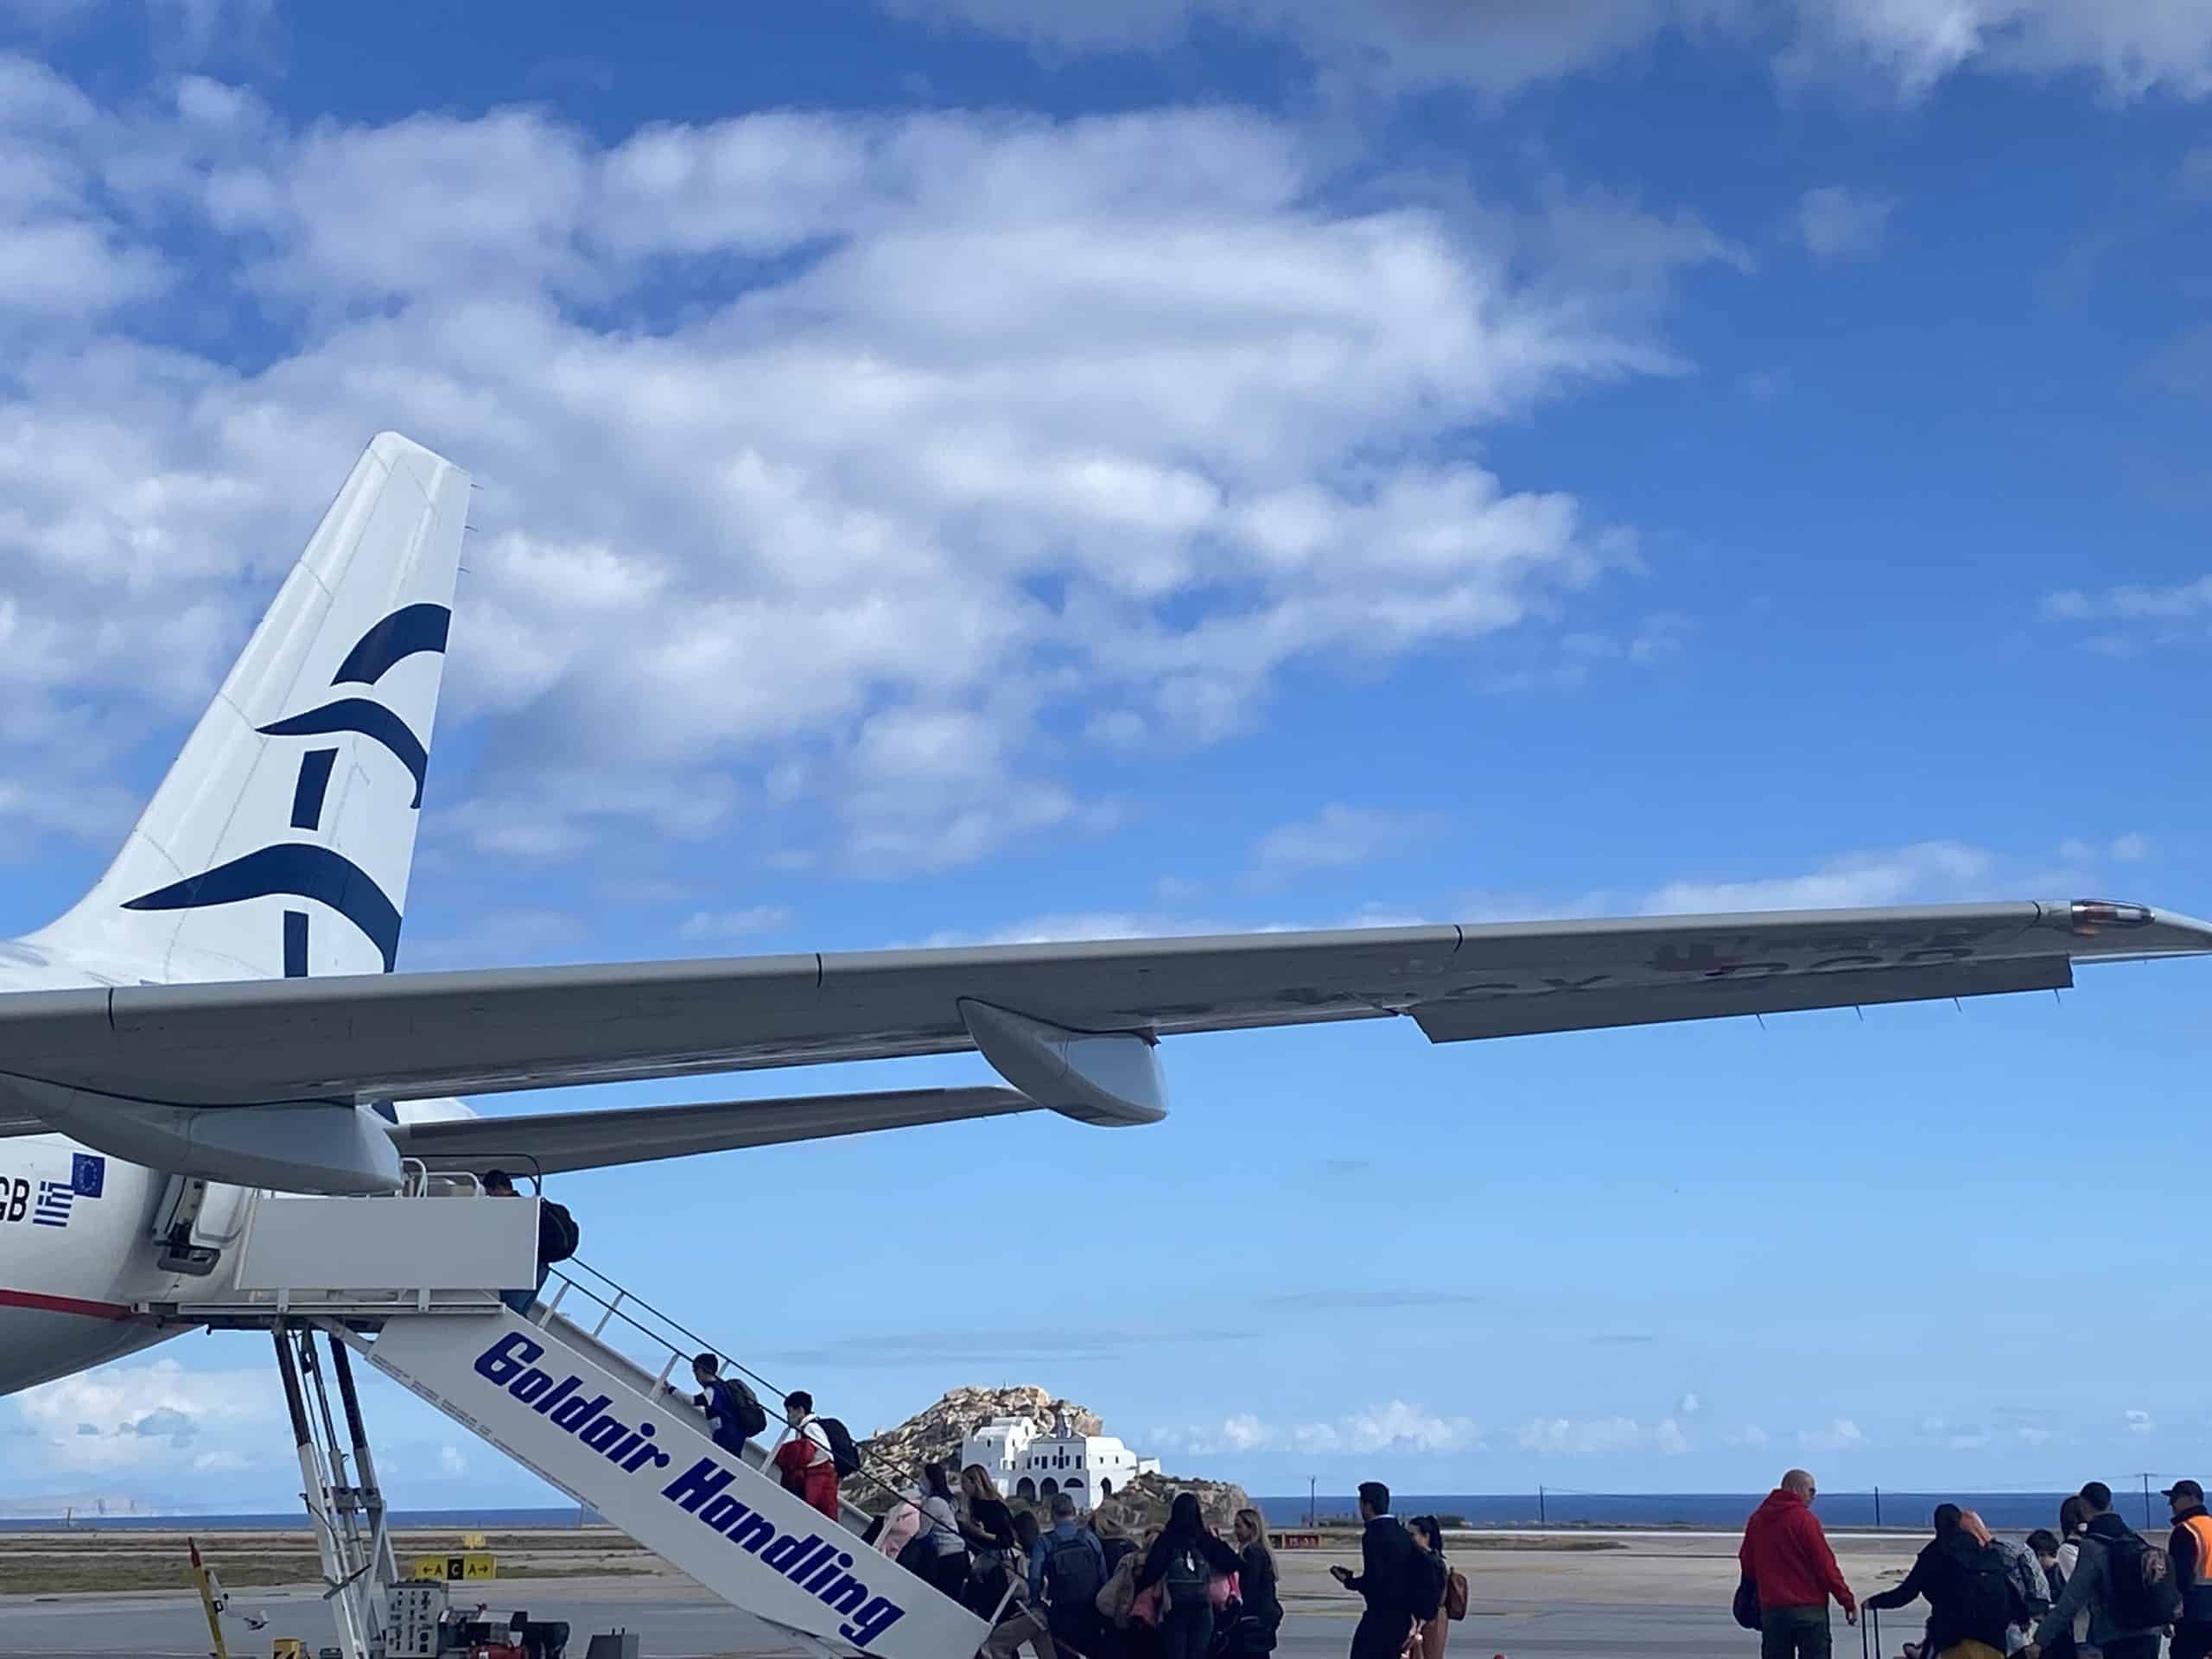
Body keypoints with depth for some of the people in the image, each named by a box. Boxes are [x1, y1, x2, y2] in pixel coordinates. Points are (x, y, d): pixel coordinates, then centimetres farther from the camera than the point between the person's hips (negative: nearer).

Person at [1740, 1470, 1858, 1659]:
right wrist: (1847, 1602, -5)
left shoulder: (1757, 1520, 9)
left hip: (1771, 1609, 5)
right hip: (1809, 1609, -5)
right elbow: (1825, 1565, -10)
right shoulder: (1804, 1519, -9)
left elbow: (1747, 1563, 13)